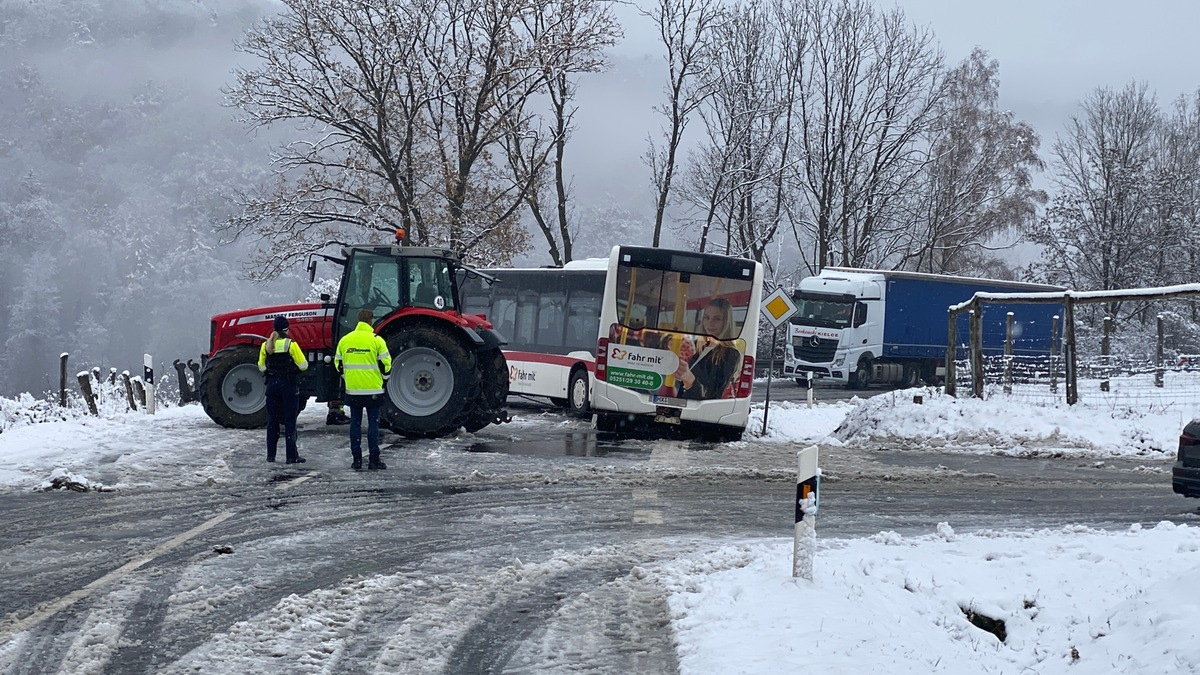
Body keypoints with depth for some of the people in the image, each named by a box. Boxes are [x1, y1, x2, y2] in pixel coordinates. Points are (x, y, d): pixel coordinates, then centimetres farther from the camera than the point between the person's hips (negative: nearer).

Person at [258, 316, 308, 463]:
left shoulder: (266, 345, 1)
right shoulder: (290, 344, -12)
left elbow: (261, 367, 8)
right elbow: (303, 365, -11)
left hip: (272, 384, 4)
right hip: (288, 385, -4)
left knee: (272, 420, 12)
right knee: (290, 421, 0)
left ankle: (271, 455, 15)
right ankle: (292, 456, -2)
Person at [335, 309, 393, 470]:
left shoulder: (344, 340, 3)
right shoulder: (376, 340, -8)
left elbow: (338, 363, 11)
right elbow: (385, 363, -6)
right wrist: (384, 377, 14)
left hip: (352, 390, 3)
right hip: (373, 389, -3)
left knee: (355, 423, 9)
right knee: (373, 423, 2)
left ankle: (357, 459, 8)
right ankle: (374, 460, 1)